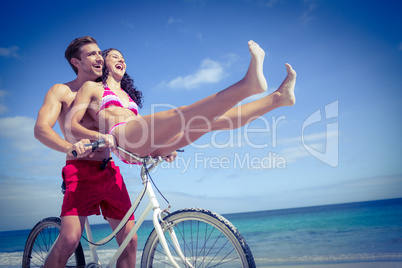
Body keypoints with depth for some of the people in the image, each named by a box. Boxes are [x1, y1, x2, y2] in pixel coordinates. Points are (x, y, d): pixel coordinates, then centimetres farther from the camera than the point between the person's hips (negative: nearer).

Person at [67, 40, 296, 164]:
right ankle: (247, 84, -48)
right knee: (179, 115, -31)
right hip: (122, 138, -6)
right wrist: (101, 137, -16)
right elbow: (72, 124, 5)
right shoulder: (92, 87, 18)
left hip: (146, 147, 6)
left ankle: (279, 97, -10)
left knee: (211, 119, -7)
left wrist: (167, 149, 14)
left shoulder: (128, 95, 36)